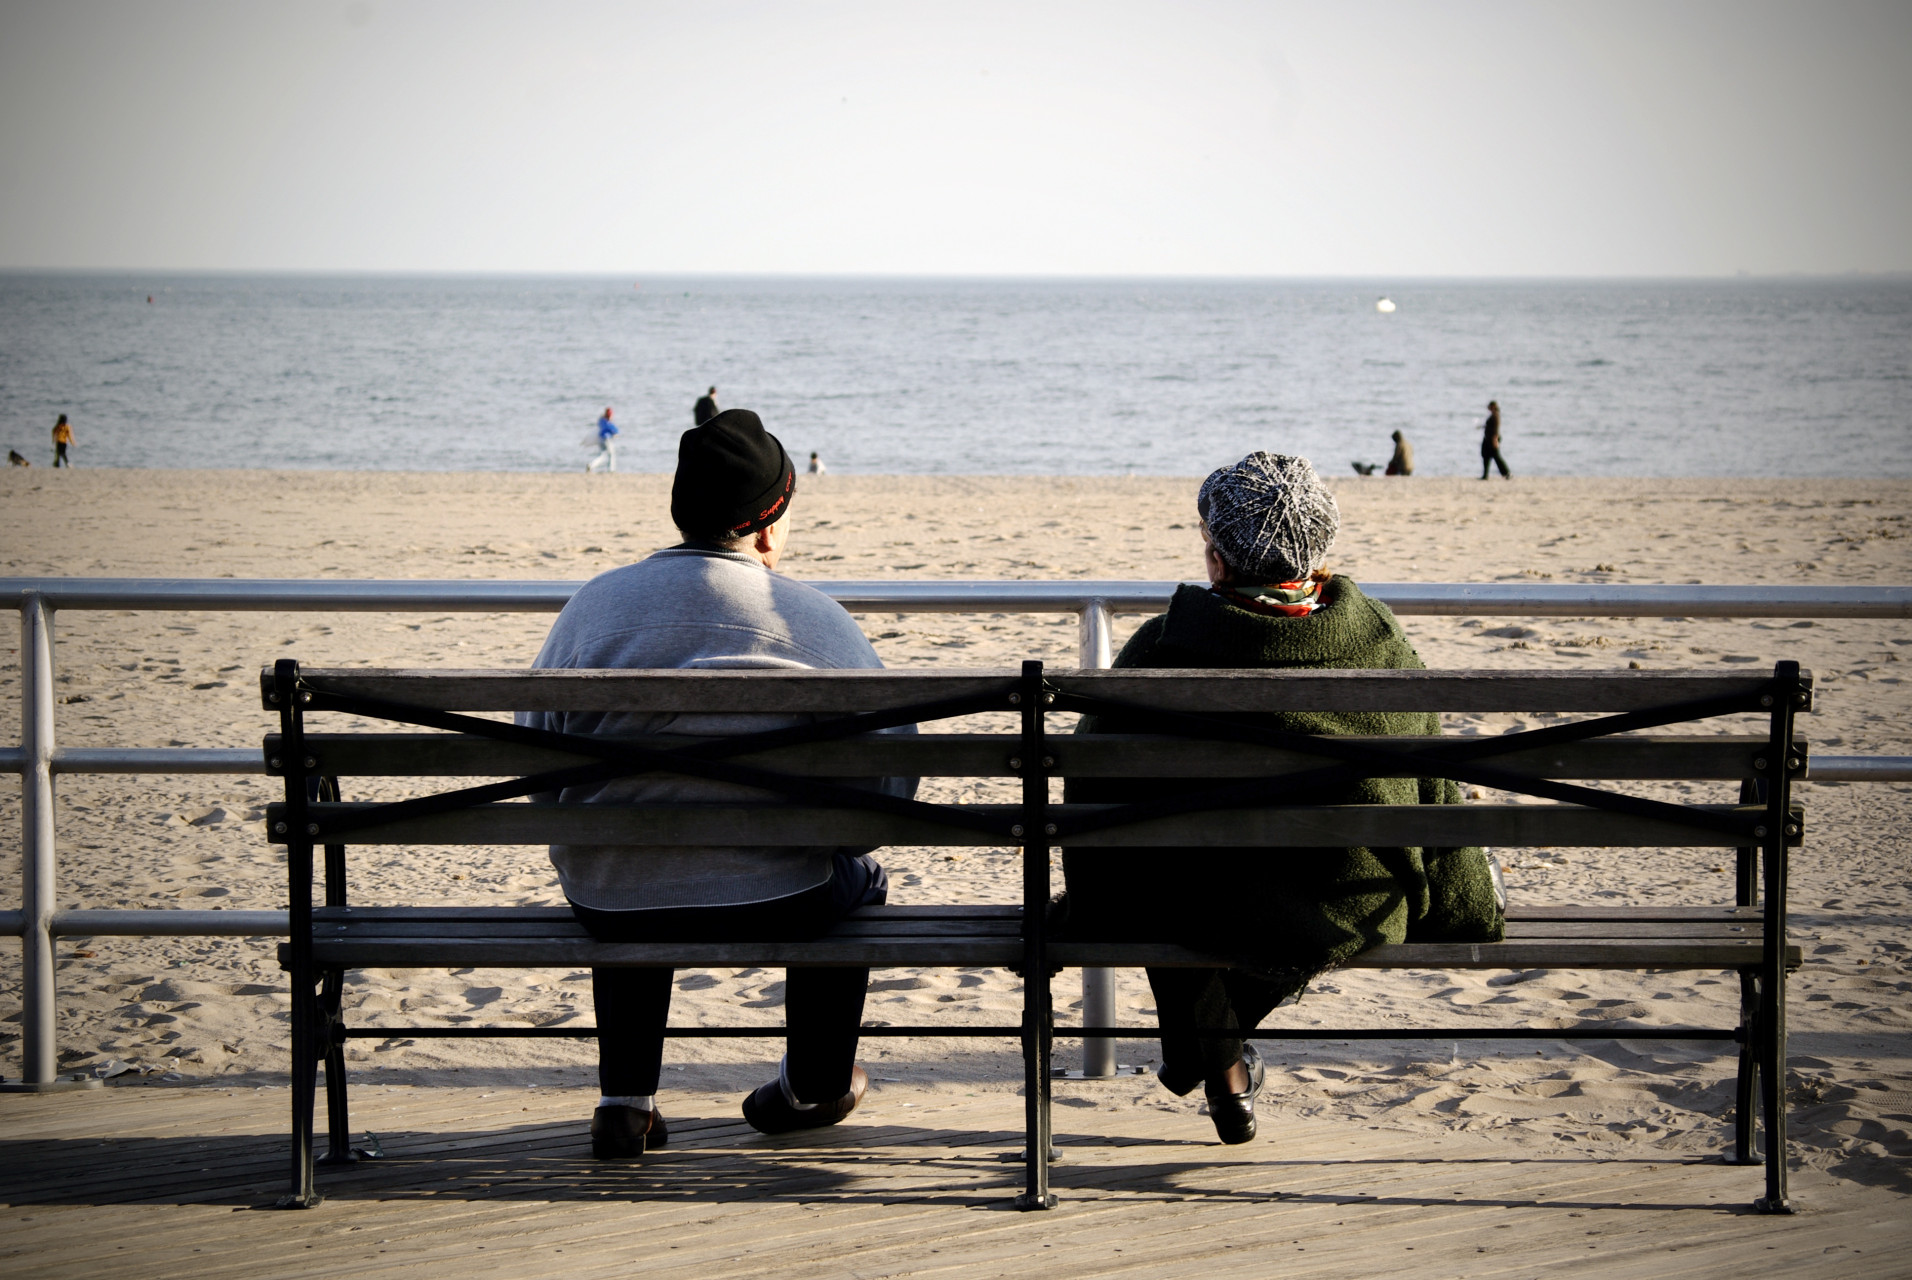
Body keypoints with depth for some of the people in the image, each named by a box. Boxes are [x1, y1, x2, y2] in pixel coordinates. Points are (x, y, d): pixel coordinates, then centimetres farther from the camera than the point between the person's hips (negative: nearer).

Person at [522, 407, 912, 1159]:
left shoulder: (596, 603, 0)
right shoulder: (815, 618, -5)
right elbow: (892, 770, -3)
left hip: (609, 908, 2)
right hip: (773, 905, -2)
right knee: (859, 878, 32)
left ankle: (624, 1101, 34)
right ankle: (817, 1086, 46)